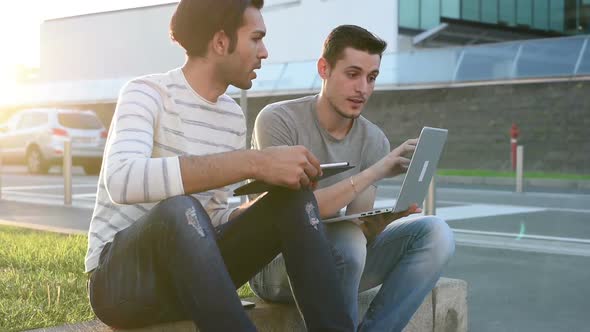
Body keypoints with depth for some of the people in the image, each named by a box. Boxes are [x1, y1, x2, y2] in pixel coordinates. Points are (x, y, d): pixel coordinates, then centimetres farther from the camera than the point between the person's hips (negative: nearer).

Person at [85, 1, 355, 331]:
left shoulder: (234, 116, 8)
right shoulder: (147, 94, -14)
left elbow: (214, 217, 12)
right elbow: (122, 181, -35)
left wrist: (266, 202, -9)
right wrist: (252, 163, -38)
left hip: (193, 268, 7)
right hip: (121, 277, -6)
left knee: (293, 196, -12)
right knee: (179, 209, -39)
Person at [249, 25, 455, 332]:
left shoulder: (374, 142, -1)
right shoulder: (278, 120, -15)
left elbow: (360, 229, -5)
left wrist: (380, 223, -30)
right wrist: (375, 172, -31)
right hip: (274, 262, -5)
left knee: (434, 234, -14)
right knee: (346, 242, -36)